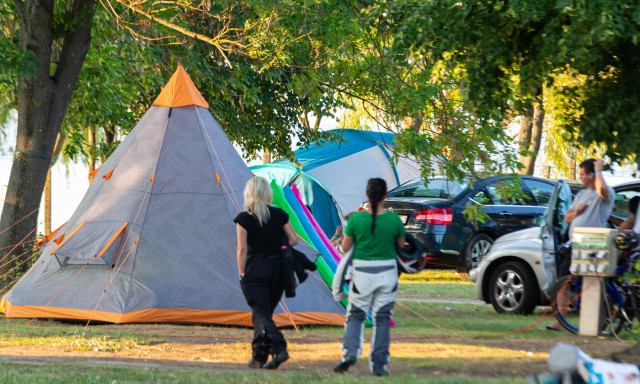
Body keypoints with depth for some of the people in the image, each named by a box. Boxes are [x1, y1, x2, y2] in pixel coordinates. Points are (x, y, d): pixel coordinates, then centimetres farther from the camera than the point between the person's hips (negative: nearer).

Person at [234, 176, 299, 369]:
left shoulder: (244, 218, -6)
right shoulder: (279, 215, 4)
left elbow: (242, 248, -8)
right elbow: (294, 240, 3)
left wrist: (242, 274, -3)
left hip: (254, 269, -4)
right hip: (277, 269, 4)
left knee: (260, 313, -5)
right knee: (265, 312, 16)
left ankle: (278, 348, -25)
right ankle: (259, 357, 20)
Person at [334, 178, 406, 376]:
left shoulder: (356, 219, -10)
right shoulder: (393, 219, -8)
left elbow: (345, 247, -1)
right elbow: (402, 244, 7)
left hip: (362, 272, -1)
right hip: (387, 271, 1)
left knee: (356, 315, 11)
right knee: (382, 318, 9)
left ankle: (350, 351, -11)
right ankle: (378, 364, 8)